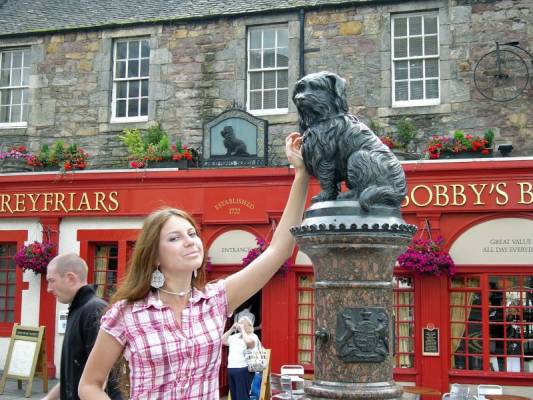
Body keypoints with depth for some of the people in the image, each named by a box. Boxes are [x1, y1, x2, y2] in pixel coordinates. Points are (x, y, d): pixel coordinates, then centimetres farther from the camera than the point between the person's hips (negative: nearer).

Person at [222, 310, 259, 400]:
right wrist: (231, 329, 8)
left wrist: (243, 330, -14)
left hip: (243, 370, -8)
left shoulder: (253, 336, -6)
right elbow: (222, 341, 17)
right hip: (231, 370, 8)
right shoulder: (235, 336, 16)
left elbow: (249, 342, -28)